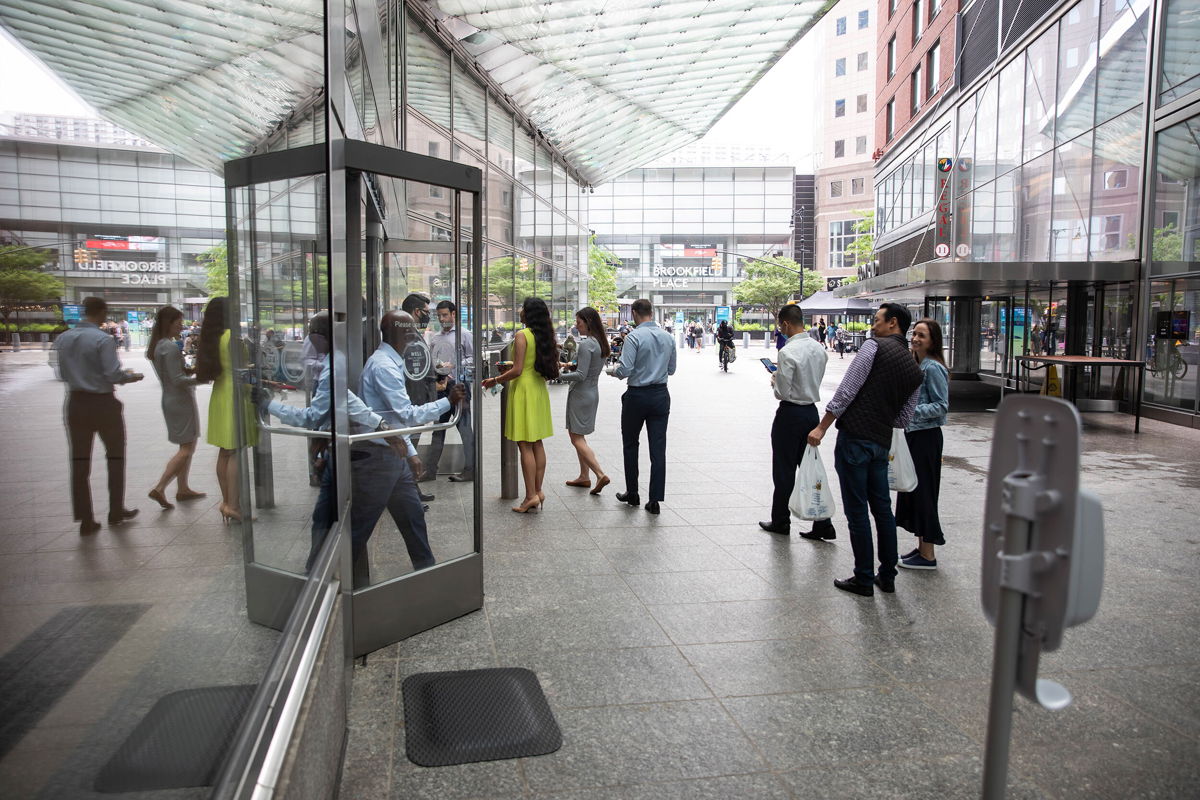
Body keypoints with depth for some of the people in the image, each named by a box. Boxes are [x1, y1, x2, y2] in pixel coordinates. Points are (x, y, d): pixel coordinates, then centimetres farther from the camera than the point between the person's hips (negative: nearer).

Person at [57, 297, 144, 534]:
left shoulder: (64, 338, 3)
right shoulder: (103, 339, -17)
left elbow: (63, 373, 12)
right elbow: (113, 375, -19)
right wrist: (132, 376, 0)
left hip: (76, 404, 5)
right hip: (103, 404, -5)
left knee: (79, 461, 8)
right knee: (115, 457, 13)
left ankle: (85, 520, 11)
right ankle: (116, 512, 21)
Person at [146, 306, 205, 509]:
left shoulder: (157, 345, 10)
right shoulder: (171, 347, -18)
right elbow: (178, 380, -22)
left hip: (170, 399, 10)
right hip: (181, 400, -10)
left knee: (186, 447, 17)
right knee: (187, 449, -5)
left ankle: (182, 489, 21)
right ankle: (159, 488, -8)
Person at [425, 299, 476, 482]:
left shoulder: (464, 335, 2)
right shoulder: (435, 338, 18)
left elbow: (473, 359, -4)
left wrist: (454, 366, -14)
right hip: (440, 387, 6)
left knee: (465, 429, -4)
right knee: (438, 428, 10)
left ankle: (469, 470, 2)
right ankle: (430, 469, 15)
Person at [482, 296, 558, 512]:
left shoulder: (522, 335, -14)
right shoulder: (544, 336, 8)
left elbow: (517, 371, -17)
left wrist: (496, 380, -3)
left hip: (523, 390, -8)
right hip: (539, 389, 8)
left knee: (525, 445, -4)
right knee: (537, 443, 11)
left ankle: (531, 496, -3)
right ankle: (538, 491, 16)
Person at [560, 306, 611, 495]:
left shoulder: (586, 344, -19)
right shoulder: (599, 343, 9)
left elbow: (581, 375, -23)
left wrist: (558, 375, -14)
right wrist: (570, 366, 13)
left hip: (581, 394, -10)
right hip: (592, 392, 10)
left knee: (576, 438, -4)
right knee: (579, 436, 18)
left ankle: (600, 475, -12)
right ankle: (584, 476, 22)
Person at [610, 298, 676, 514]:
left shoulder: (634, 336, -14)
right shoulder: (667, 337, 6)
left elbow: (625, 370, -19)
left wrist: (614, 370, 2)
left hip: (637, 395, -4)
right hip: (661, 395, 4)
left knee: (630, 444, 14)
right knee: (658, 448, 3)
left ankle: (632, 493, 22)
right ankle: (655, 500, 1)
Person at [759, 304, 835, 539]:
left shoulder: (788, 352, -20)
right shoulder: (819, 348, 4)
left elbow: (783, 392, -19)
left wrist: (775, 381, 2)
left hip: (790, 414, -7)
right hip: (812, 410, 7)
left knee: (784, 470, 7)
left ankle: (781, 522, 20)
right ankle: (823, 524, 12)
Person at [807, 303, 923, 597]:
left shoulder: (874, 346, -8)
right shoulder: (916, 371, 13)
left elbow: (846, 391, -14)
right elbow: (904, 419, 16)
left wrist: (822, 427, -10)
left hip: (854, 437, -7)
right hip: (882, 443, 7)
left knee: (857, 511, 1)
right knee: (882, 508, 16)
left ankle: (864, 579, 8)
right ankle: (887, 576, 24)